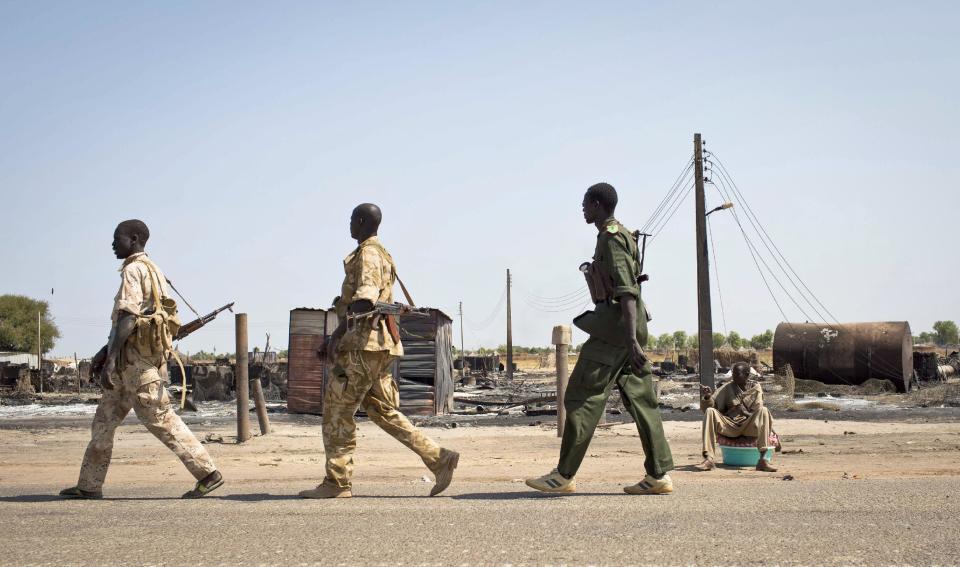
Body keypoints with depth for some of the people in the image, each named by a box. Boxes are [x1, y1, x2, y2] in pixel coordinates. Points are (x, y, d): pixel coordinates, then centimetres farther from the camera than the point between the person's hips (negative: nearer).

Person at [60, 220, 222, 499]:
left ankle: (208, 473, -8)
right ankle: (89, 485, 16)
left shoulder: (133, 270, -11)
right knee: (105, 418, 12)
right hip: (135, 361, 10)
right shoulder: (150, 270, 19)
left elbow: (128, 318, -20)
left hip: (135, 360, -10)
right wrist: (105, 351, 27)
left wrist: (110, 360, -22)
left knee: (160, 419, -9)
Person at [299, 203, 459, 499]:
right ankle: (439, 458, 5)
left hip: (365, 344, -10)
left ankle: (336, 482, -1)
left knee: (337, 408, -4)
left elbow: (366, 298, -23)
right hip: (379, 345, 10)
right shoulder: (380, 253, 22)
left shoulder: (368, 253, -9)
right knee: (383, 411, 10)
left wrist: (338, 332, -26)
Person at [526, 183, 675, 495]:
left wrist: (631, 339, -27)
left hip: (616, 327, -10)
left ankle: (564, 475, -2)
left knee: (582, 397, -6)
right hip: (625, 328, 10)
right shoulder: (619, 235, 19)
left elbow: (627, 291, -21)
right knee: (640, 398, 6)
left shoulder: (611, 238, -11)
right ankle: (659, 475, 5)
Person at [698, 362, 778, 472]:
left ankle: (763, 459, -38)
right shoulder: (728, 387, 8)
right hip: (730, 427, 1)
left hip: (749, 427, -1)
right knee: (710, 411, -24)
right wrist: (708, 397, -18)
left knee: (763, 410, -28)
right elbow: (713, 405, 2)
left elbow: (757, 411, 2)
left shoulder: (755, 388, 7)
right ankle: (709, 458, -34)